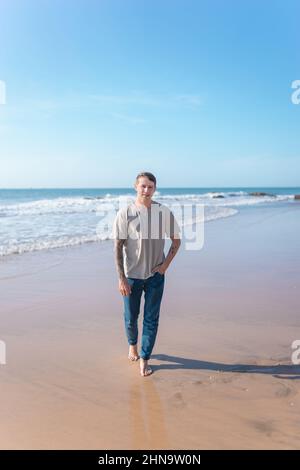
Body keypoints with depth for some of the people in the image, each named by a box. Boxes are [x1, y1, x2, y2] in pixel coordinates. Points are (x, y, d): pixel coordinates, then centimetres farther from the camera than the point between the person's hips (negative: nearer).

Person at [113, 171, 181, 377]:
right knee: (131, 317, 13)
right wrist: (121, 278, -11)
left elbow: (176, 240, 7)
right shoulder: (125, 213, -9)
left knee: (151, 319, 5)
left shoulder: (164, 212, -4)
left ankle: (144, 359, 20)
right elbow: (118, 247, -8)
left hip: (155, 275, 1)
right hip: (132, 275, -1)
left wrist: (166, 264, -4)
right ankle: (132, 344, 43)